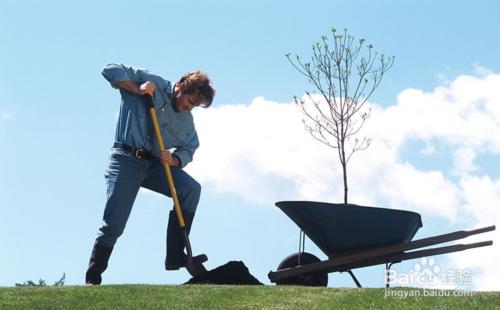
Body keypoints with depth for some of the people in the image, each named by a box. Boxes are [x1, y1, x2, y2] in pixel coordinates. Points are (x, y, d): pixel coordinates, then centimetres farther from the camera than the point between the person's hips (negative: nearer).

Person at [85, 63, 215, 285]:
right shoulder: (152, 83, -1)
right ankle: (93, 279, 5)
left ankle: (175, 256, -14)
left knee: (191, 188, -17)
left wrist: (173, 159, -12)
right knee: (115, 223, -10)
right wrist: (138, 89, -15)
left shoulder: (186, 120, 13)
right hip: (126, 160, -5)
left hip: (155, 164, 5)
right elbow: (112, 70, -4)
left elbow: (188, 150, 9)